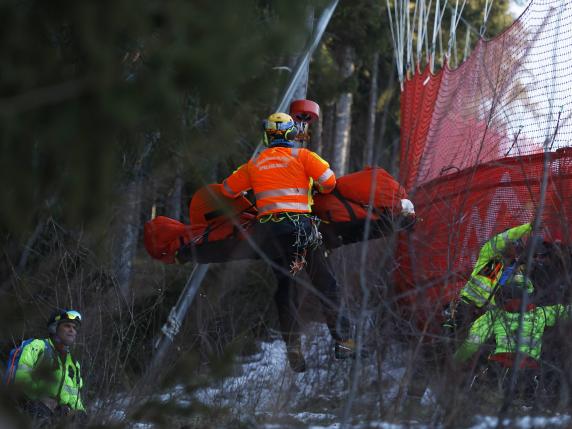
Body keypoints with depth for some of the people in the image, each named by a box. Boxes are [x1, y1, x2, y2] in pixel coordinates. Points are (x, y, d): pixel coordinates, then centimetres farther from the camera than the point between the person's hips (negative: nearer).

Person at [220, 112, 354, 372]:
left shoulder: (255, 163, 14)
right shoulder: (301, 155, 4)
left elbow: (228, 189, 22)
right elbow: (328, 180, -4)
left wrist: (247, 195, 41)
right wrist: (319, 189, 18)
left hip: (267, 230, 3)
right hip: (299, 224, -3)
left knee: (284, 289, 10)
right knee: (325, 284, 6)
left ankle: (293, 347, 2)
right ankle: (342, 341, 2)